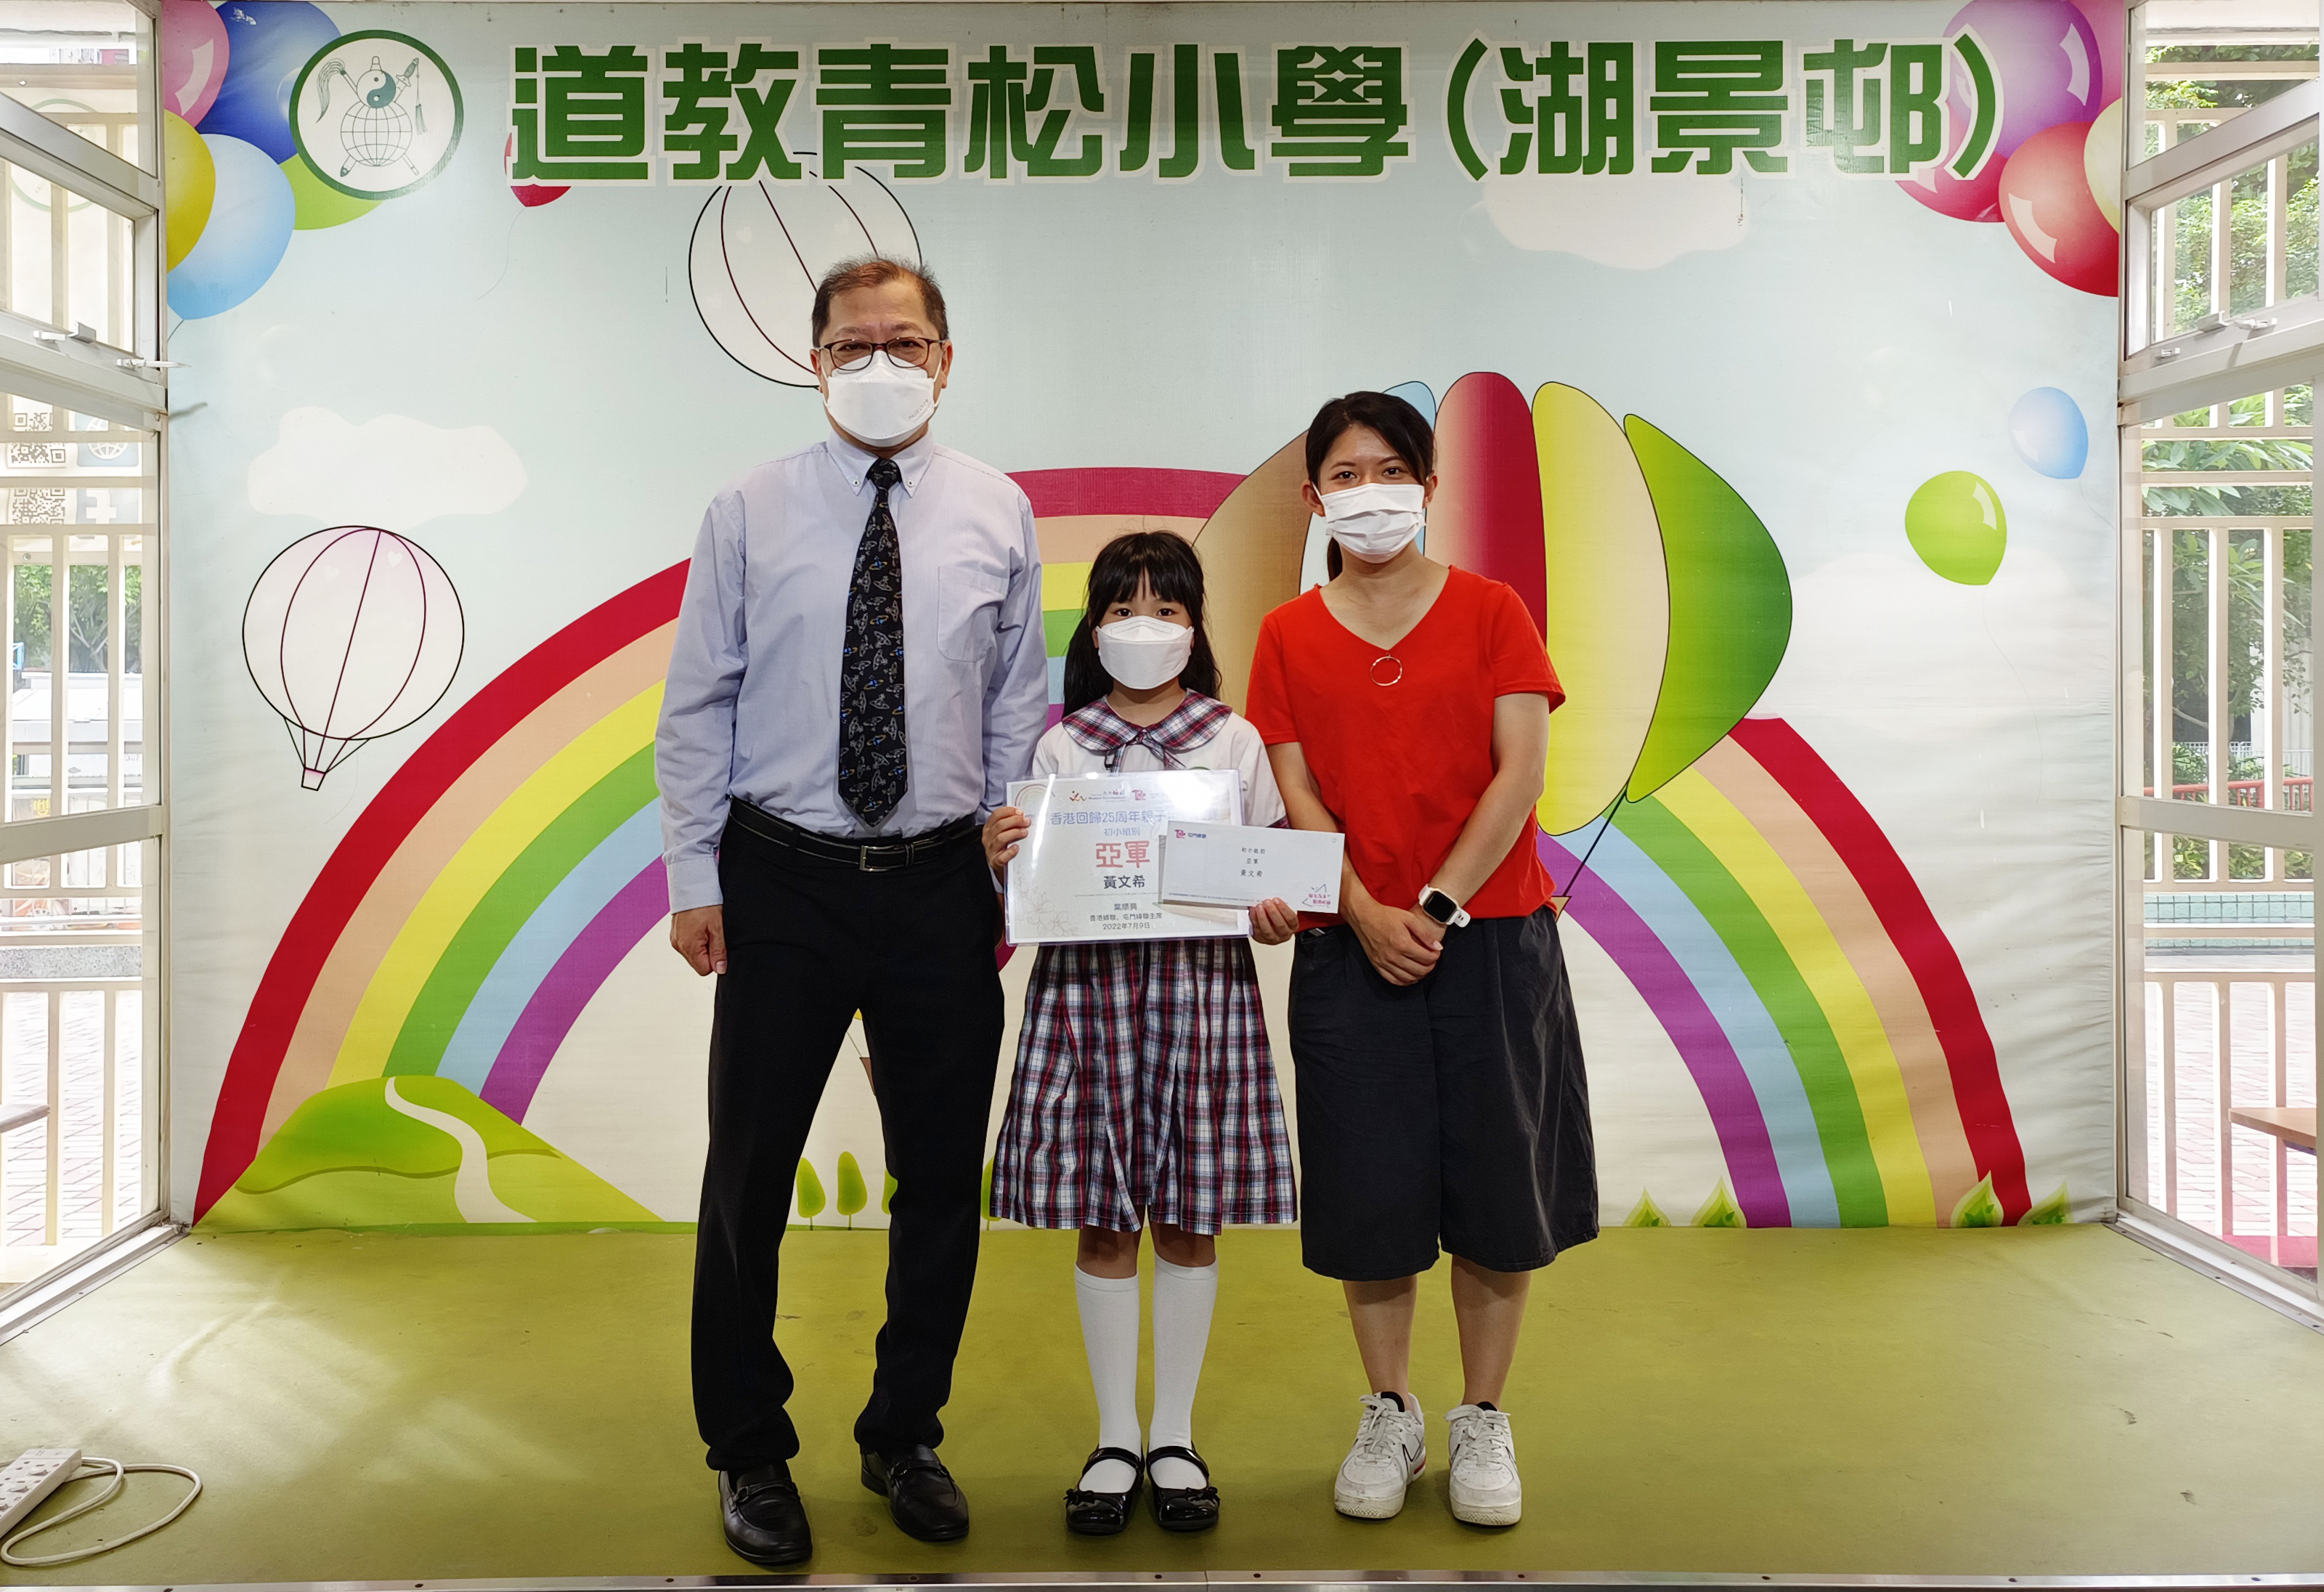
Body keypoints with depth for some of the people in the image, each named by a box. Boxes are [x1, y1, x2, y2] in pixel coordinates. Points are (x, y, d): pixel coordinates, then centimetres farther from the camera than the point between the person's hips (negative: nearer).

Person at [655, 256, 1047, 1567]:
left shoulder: (999, 513, 5)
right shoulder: (749, 513, 1)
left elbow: (1019, 711, 8)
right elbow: (697, 709, 1)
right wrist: (694, 880, -3)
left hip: (941, 884, 2)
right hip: (783, 881, -1)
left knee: (943, 1176, 11)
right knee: (750, 1173, 7)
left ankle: (907, 1437, 32)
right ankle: (751, 1453, 27)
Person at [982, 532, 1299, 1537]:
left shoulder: (1235, 742, 6)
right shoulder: (1060, 748, 6)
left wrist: (1274, 917, -13)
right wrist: (999, 861, -15)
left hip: (1201, 985, 0)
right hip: (1088, 987, 0)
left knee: (1188, 1220, 6)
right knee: (1103, 1222, 5)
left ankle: (1175, 1437, 21)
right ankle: (1115, 1440, 20)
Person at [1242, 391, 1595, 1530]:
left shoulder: (1488, 611, 2)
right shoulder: (1289, 636, 6)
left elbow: (1520, 772, -5)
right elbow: (1295, 795, 0)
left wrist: (1439, 905, -14)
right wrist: (1369, 915, -13)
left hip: (1491, 938, -1)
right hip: (1351, 946, 1)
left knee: (1496, 1186, 5)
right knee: (1369, 1190, 5)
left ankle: (1483, 1419, 23)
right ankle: (1390, 1415, 25)